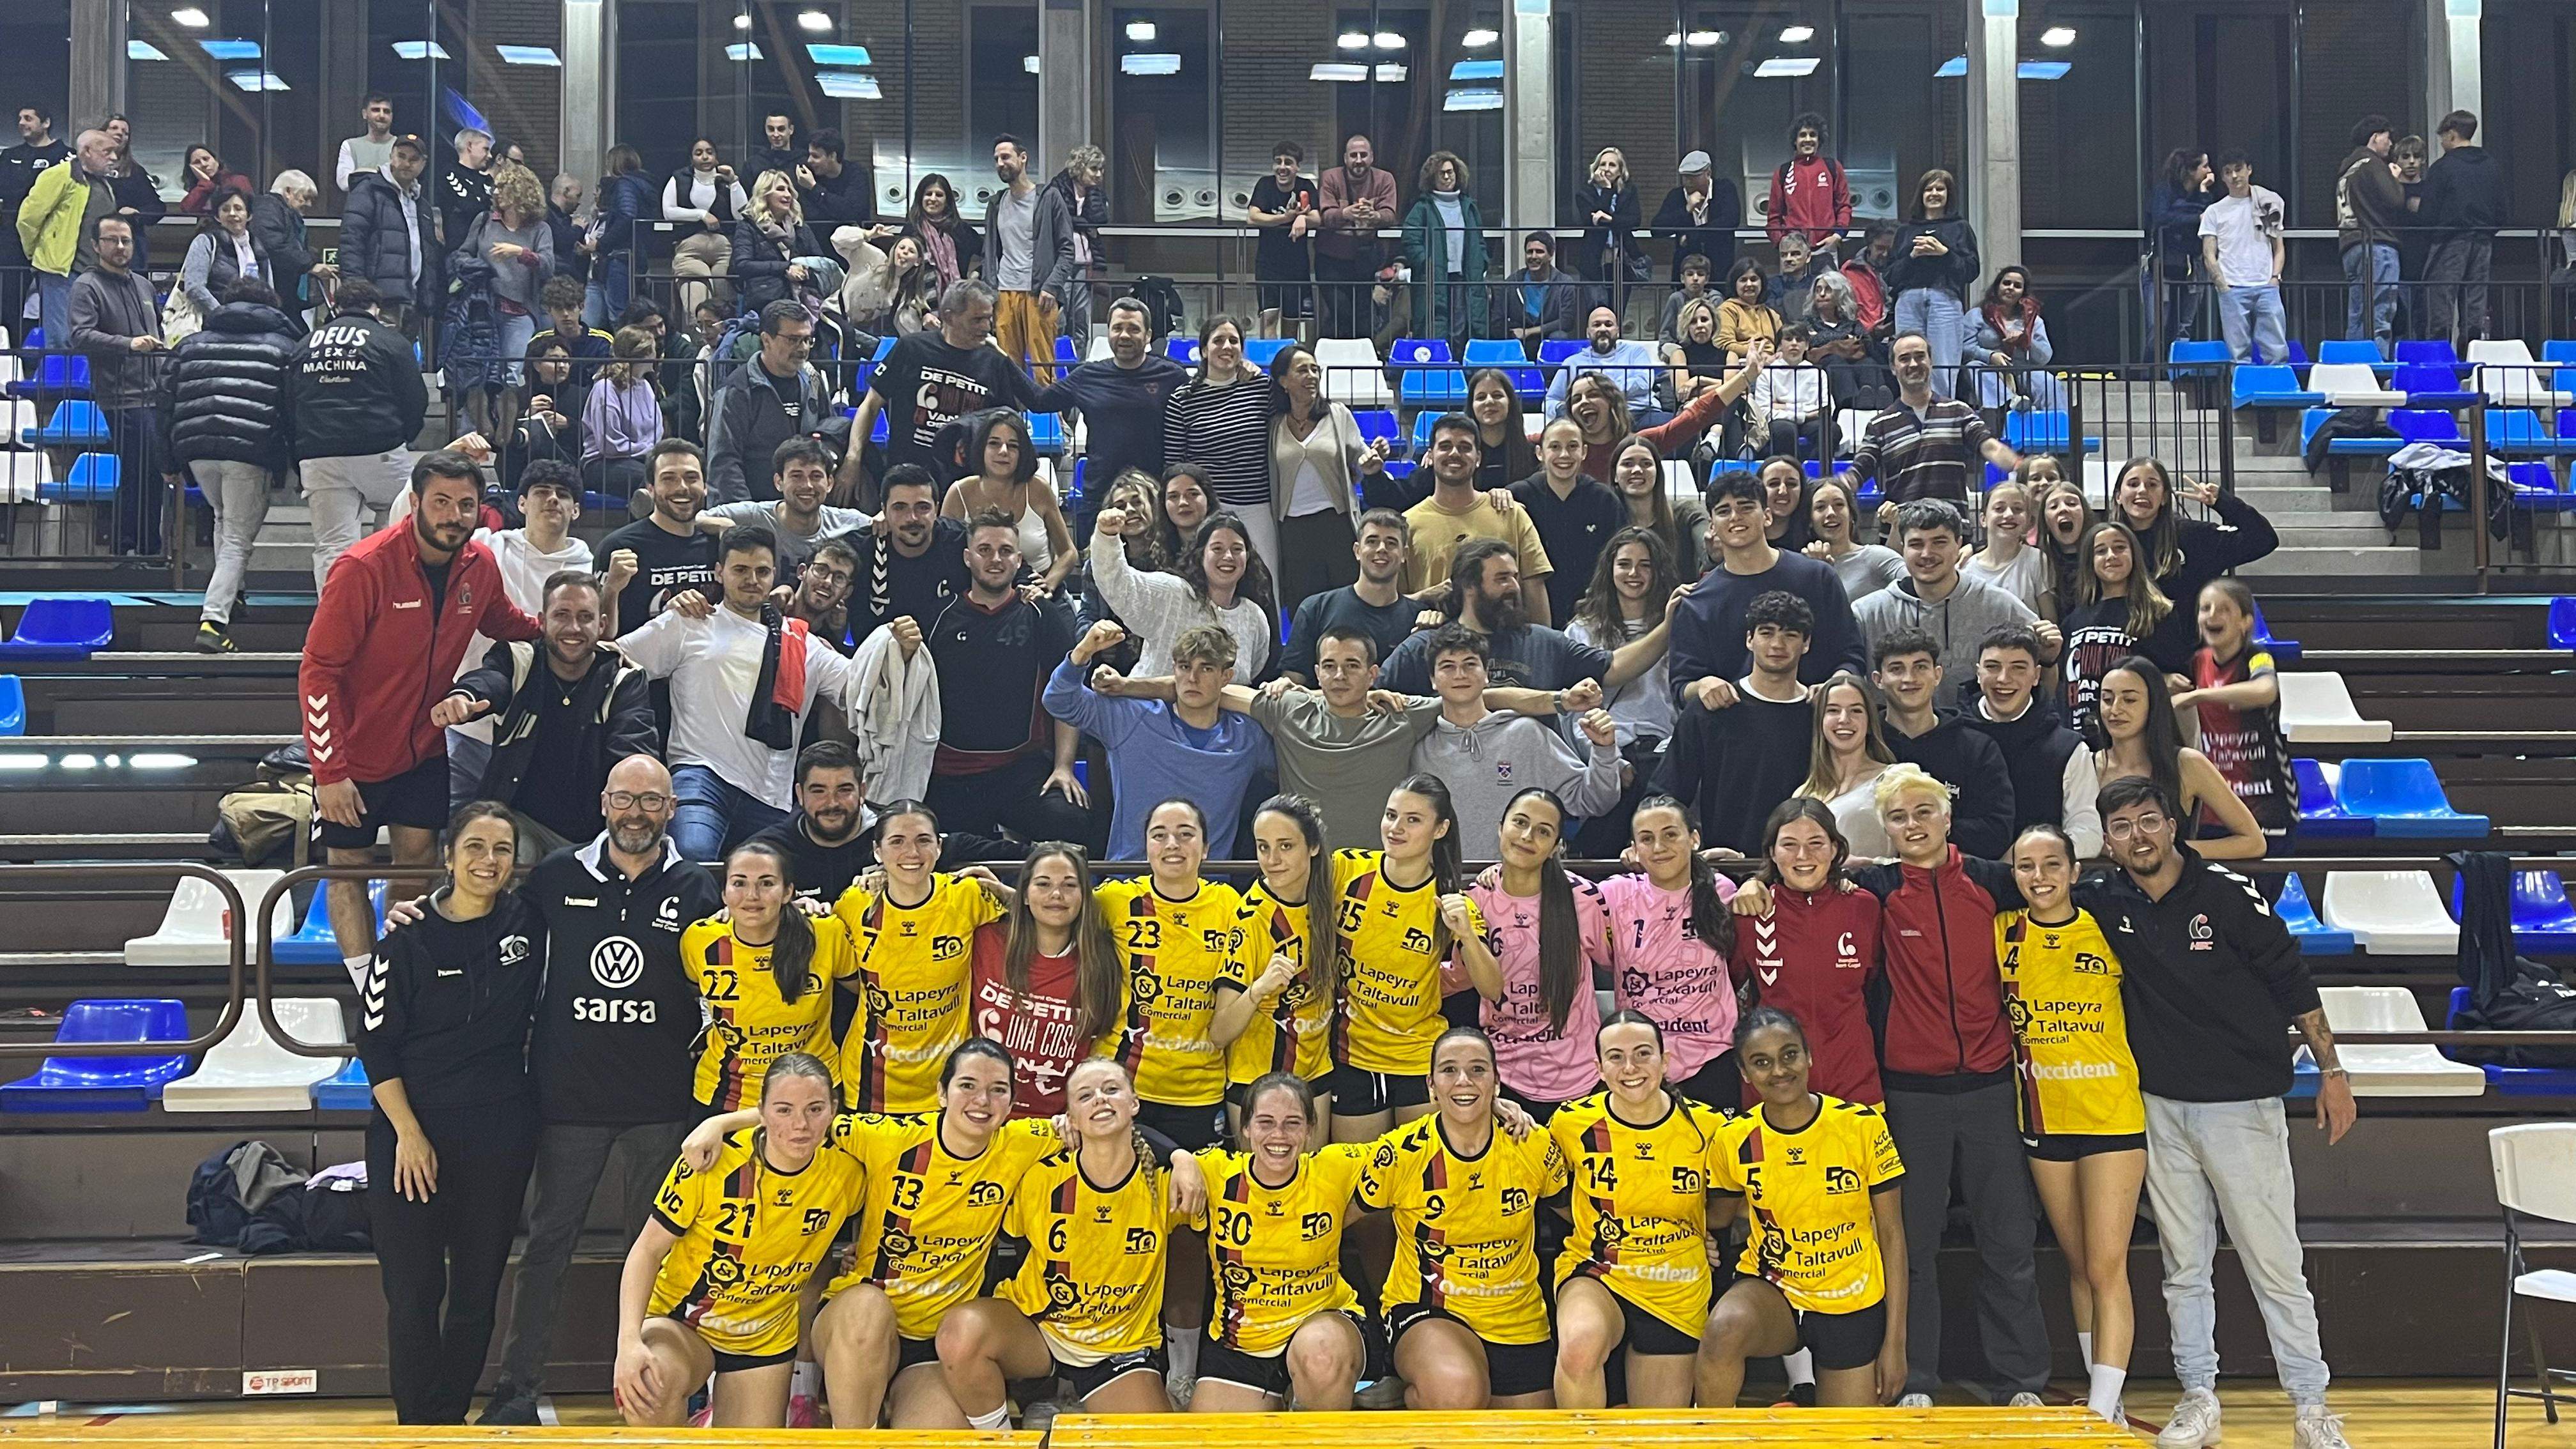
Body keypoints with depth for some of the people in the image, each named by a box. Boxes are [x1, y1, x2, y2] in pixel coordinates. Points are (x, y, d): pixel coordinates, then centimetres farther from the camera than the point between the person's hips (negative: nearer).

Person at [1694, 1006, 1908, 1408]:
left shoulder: (1862, 1125, -13)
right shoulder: (1733, 1138, -9)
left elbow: (1892, 1236, -5)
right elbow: (1718, 1217, 11)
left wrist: (1895, 1341, -5)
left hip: (1854, 1303, 1)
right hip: (1770, 1287, 0)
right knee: (1724, 1331, -34)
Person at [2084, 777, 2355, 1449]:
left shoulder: (2227, 893, -9)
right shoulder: (2103, 900, 0)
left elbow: (2293, 981, -5)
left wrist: (2331, 1071, -4)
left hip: (2243, 1104, -3)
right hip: (2161, 1108, 3)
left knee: (2274, 1263, 1)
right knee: (2183, 1266, 11)